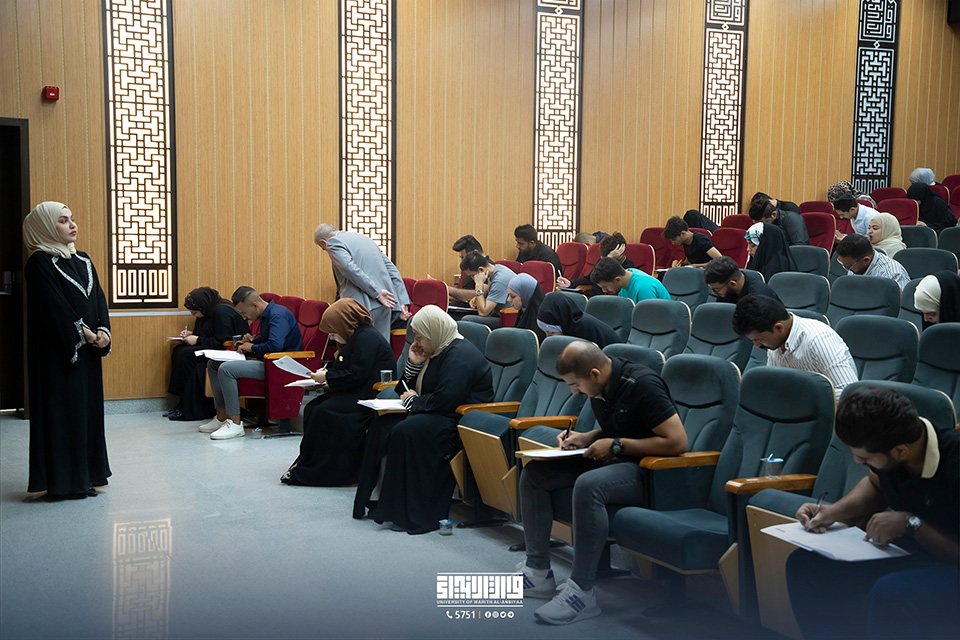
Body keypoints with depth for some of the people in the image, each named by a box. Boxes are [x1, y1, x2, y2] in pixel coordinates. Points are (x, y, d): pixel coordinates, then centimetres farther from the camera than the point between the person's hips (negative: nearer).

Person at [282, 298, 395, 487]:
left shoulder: (366, 338, -17)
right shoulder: (357, 336, 16)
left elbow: (357, 375, -23)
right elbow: (345, 365, 26)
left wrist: (327, 377, -14)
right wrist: (327, 370, 8)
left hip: (370, 397, -11)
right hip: (357, 393, 11)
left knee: (324, 412, -21)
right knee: (312, 408, -1)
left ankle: (308, 470, -11)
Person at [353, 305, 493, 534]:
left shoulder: (459, 356, -15)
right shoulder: (435, 351, 16)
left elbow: (444, 400, -26)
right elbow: (406, 390, 19)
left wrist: (413, 401, -9)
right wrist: (414, 363, 1)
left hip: (459, 421, -11)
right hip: (435, 416, 11)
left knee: (406, 431, -30)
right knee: (381, 426, -4)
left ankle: (414, 513, -25)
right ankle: (384, 502, -2)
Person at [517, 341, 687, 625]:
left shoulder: (643, 385, -20)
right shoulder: (599, 387, 5)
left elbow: (678, 441, -25)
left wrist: (616, 445, -19)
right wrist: (587, 438, 3)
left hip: (647, 472, -10)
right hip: (613, 462, 10)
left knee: (588, 484, -38)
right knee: (533, 473, 0)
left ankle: (581, 591, -27)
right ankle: (538, 573, 2)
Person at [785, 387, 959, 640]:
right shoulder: (883, 443, -8)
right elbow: (875, 486, 17)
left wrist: (911, 523, -25)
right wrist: (835, 511, 1)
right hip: (906, 551, 7)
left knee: (889, 594, -38)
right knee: (803, 565, -8)